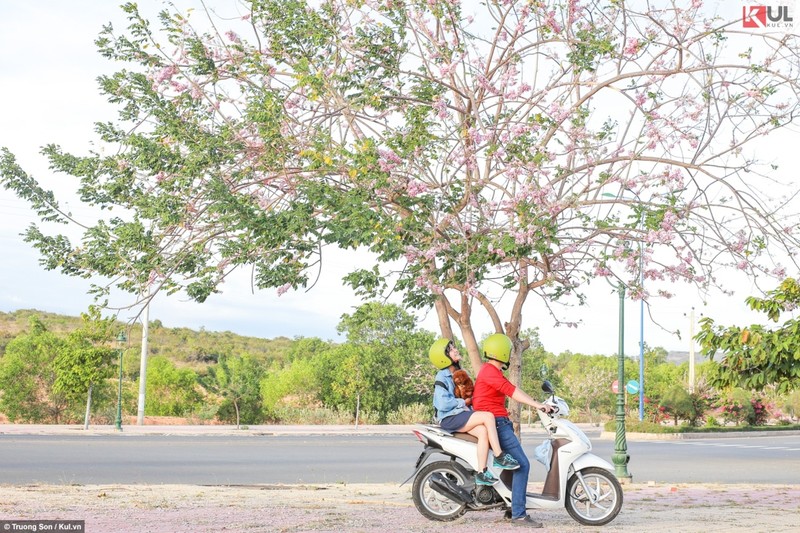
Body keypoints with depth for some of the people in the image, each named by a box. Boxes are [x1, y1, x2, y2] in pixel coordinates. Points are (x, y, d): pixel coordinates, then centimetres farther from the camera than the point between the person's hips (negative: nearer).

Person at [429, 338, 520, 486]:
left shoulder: (460, 373, 18)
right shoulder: (442, 377, -8)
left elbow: (466, 395, 31)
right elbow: (443, 404, -18)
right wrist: (463, 402, -9)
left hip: (462, 414, 8)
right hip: (449, 418, -8)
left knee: (483, 431, -23)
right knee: (488, 416, -24)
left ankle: (481, 474, -27)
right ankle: (499, 458, -19)